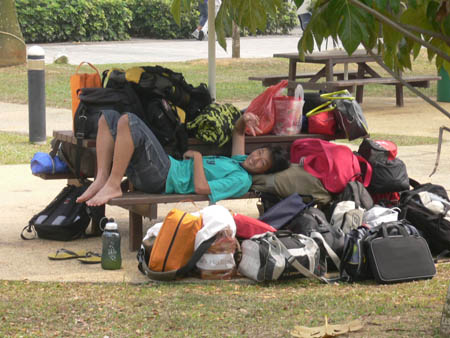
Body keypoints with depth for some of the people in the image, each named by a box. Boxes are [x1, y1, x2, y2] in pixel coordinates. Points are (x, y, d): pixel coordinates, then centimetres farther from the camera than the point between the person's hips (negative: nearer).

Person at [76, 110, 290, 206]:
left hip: (163, 177, -10)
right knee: (108, 117, 6)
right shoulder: (240, 161, 17)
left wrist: (197, 156, -9)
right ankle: (102, 179, -7)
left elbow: (201, 187, -23)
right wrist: (243, 120, 13)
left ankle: (113, 185, -21)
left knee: (128, 121, -30)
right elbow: (238, 133, 37)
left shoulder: (242, 180, -11)